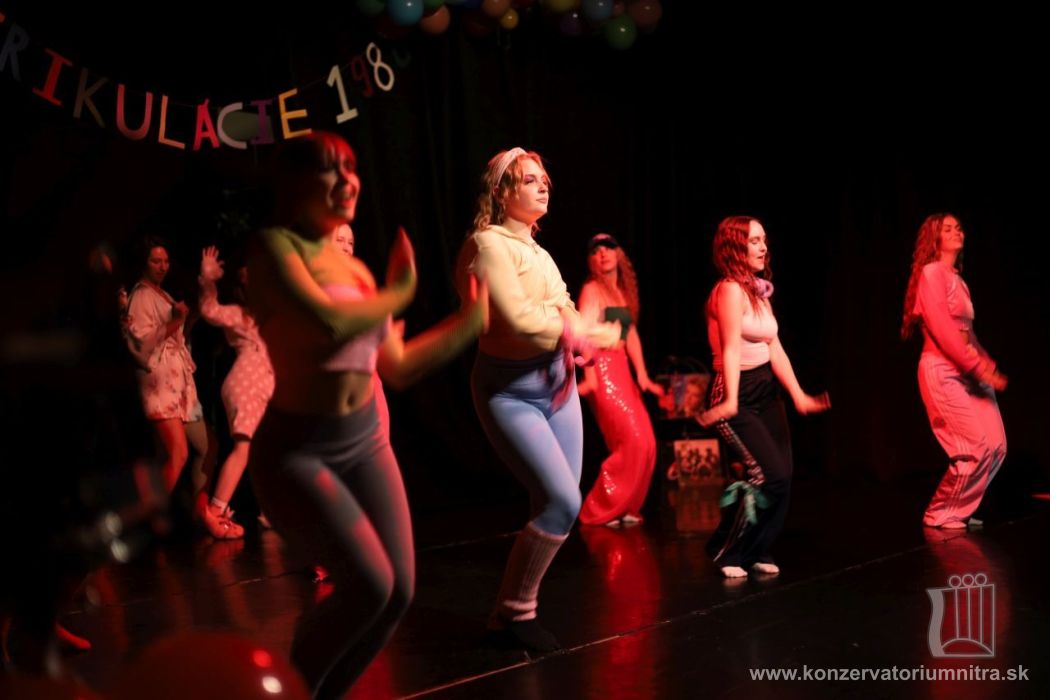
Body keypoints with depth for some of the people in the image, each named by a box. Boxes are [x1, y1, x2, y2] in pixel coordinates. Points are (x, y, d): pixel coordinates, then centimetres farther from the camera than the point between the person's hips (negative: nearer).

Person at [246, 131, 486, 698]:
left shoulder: (355, 267, 9)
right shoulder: (274, 246, -11)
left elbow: (398, 368, 13)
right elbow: (328, 323, -29)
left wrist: (472, 316, 13)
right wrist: (398, 293, -12)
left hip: (365, 441, 7)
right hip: (296, 450, -7)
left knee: (398, 592, 4)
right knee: (367, 585, -19)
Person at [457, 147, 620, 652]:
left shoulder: (537, 250, 16)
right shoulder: (489, 243, -11)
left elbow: (566, 315, 10)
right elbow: (520, 320, -21)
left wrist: (578, 335, -13)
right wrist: (584, 335, -8)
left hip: (556, 383, 9)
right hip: (509, 390, -9)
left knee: (561, 504, 7)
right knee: (561, 502, -16)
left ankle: (519, 606, 22)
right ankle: (511, 615, 1)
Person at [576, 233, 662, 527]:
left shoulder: (624, 290, 17)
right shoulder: (592, 289, -8)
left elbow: (631, 334, 16)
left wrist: (643, 376, 10)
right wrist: (589, 376, -35)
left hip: (622, 370, 8)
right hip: (602, 369, -8)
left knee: (646, 443, 5)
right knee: (634, 442, -11)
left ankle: (624, 507, 19)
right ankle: (600, 510, 1)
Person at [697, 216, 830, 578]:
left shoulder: (759, 291, 15)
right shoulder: (730, 290, -13)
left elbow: (775, 348, 9)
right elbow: (731, 348, -24)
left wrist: (798, 395, 1)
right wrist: (731, 401, -33)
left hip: (766, 392, 9)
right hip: (739, 394, -9)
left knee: (782, 477, 5)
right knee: (771, 476, -15)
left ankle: (757, 552, 20)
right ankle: (726, 550, 1)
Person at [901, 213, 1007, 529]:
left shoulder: (957, 279, 19)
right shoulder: (932, 272, -8)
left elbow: (966, 332, 14)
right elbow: (942, 329, -17)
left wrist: (987, 364, -1)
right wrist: (978, 368, -17)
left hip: (967, 371, 9)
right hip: (942, 370, -9)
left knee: (996, 446, 4)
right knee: (976, 448, -11)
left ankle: (957, 511, 17)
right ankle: (940, 515, 5)